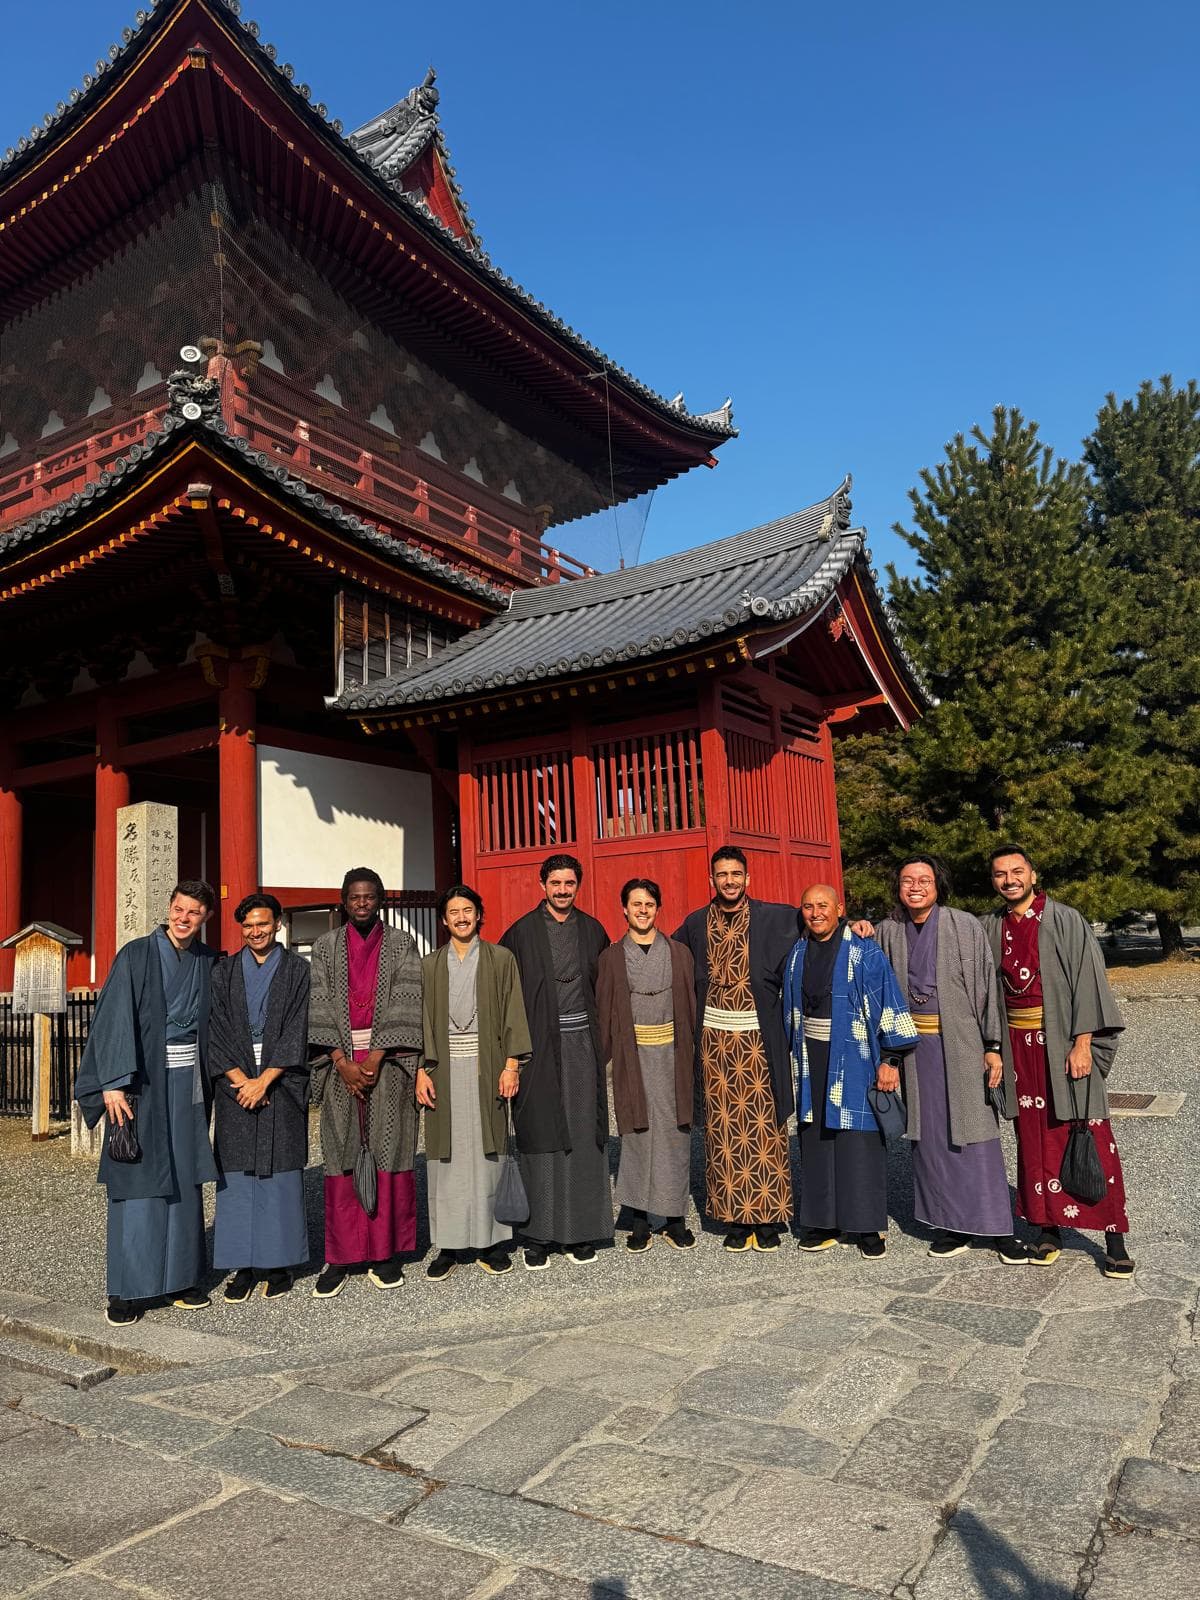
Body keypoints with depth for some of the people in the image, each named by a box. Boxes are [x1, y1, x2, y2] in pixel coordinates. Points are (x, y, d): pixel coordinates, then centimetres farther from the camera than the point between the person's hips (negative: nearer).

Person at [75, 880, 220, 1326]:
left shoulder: (208, 962, 7)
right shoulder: (137, 955, -6)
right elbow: (116, 1020, -11)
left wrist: (212, 1079, 9)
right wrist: (114, 1084, -18)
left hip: (187, 1079, 4)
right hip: (143, 1078, -4)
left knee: (184, 1180, 8)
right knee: (138, 1181, -2)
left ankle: (181, 1277, 18)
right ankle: (127, 1289, 8)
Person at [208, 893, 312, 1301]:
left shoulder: (297, 970, 2)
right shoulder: (224, 972, 8)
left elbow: (297, 1032, -5)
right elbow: (216, 1032, 2)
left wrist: (265, 1079, -12)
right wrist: (241, 1079, -10)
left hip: (282, 1083, -2)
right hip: (236, 1084, 2)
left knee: (280, 1172, 1)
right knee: (236, 1176, 3)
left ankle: (278, 1264, 12)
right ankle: (242, 1267, 12)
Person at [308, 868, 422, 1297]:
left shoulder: (401, 944, 4)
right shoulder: (326, 947, 8)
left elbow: (403, 1005, -4)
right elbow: (320, 1007, 1)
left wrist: (375, 1057, -12)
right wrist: (343, 1062, -9)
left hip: (388, 1060, -1)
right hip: (340, 1060, 1)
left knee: (389, 1150, 1)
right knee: (341, 1154, 1)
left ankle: (386, 1252, 10)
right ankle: (339, 1258, 9)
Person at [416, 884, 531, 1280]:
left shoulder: (501, 959, 4)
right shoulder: (430, 965, 8)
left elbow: (513, 1013, 1)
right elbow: (421, 1020, 6)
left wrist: (511, 1065, -7)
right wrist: (421, 1071, -3)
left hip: (486, 1067, -1)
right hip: (445, 1068, 1)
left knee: (487, 1153, 3)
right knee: (446, 1155, 3)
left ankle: (490, 1240, 13)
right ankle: (449, 1245, 13)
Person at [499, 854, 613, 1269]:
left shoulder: (592, 930, 8)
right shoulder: (523, 932, -1)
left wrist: (601, 1038, 9)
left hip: (581, 1045, 2)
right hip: (539, 1046, -2)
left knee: (583, 1136, 4)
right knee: (540, 1136, 0)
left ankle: (581, 1232, 13)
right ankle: (538, 1235, 9)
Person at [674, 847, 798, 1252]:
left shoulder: (774, 918, -3)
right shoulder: (696, 924, 6)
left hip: (758, 1039, -2)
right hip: (715, 1038, 2)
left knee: (763, 1126, 2)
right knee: (723, 1128, 5)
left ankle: (768, 1217, 13)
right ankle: (736, 1217, 16)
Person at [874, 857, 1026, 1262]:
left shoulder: (965, 926, -6)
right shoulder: (888, 932, 4)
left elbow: (987, 985, -6)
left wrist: (992, 1047, -9)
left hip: (961, 1043, -3)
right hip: (916, 1046, 3)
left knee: (974, 1133, 1)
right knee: (931, 1135, 8)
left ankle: (999, 1227, 13)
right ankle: (952, 1224, 20)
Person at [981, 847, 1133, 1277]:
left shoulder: (1064, 920, -5)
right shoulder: (991, 927, 7)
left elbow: (1087, 979, -9)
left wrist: (1082, 1042, -15)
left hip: (1063, 1041, -4)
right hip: (1019, 1043, 4)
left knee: (1089, 1136, -2)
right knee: (1035, 1138, 8)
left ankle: (1114, 1237, 6)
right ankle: (1049, 1227, 18)